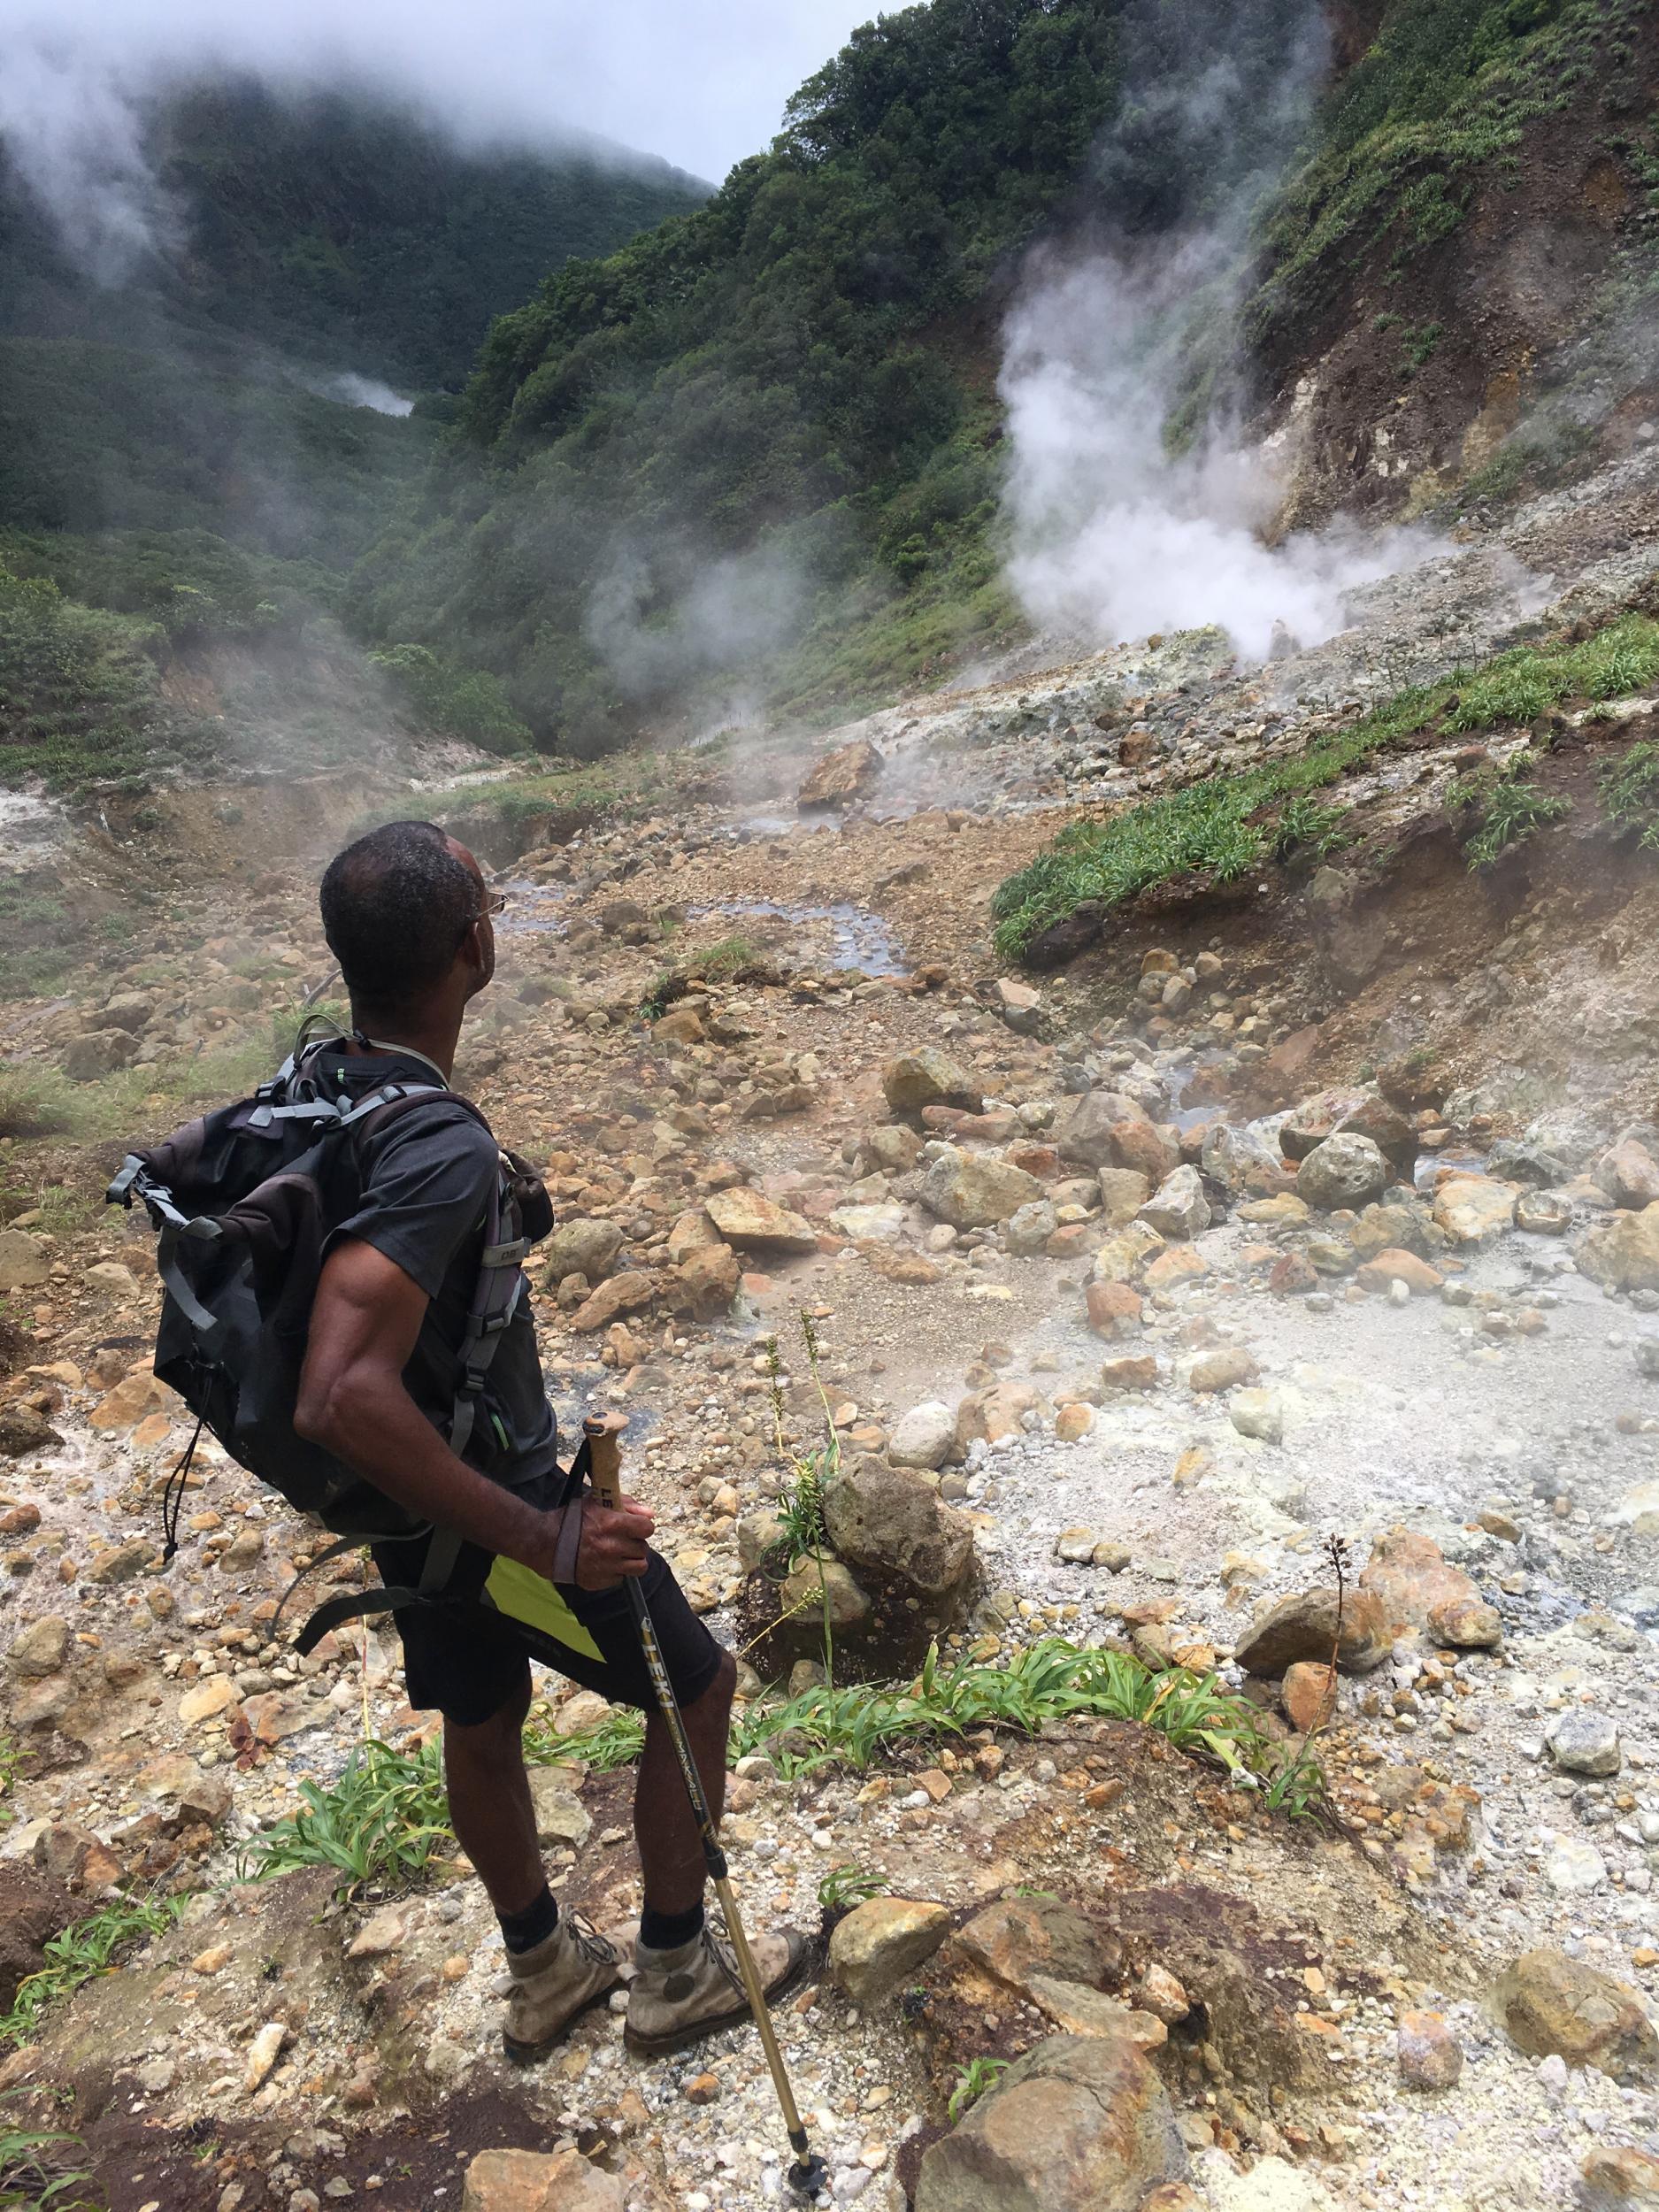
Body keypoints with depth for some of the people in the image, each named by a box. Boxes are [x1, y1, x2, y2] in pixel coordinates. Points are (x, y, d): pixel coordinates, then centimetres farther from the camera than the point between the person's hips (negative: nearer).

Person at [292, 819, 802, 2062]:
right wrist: (546, 1542, -37)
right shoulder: (441, 1149, -36)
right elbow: (343, 1399, -44)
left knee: (481, 1723, 26)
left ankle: (544, 1973, 50)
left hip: (405, 1496, 8)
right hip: (491, 1500, -8)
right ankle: (677, 1973, 35)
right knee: (696, 1684, 15)